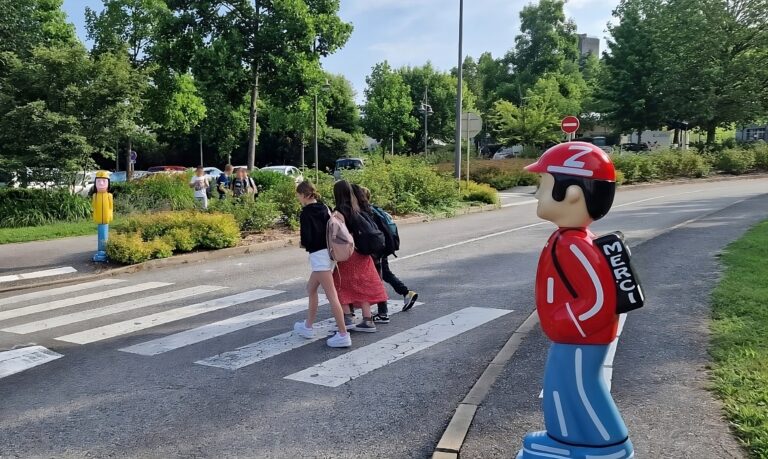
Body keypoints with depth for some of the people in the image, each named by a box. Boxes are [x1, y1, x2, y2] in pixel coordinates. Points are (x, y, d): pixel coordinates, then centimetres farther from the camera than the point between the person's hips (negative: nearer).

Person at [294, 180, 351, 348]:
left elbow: (307, 238, -16)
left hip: (318, 255, -9)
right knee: (311, 288, 22)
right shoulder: (324, 208, 10)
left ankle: (343, 335, -10)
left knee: (331, 295, -9)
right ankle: (308, 326, 32)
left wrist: (304, 243, 4)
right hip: (329, 251, 9)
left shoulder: (306, 213, -12)